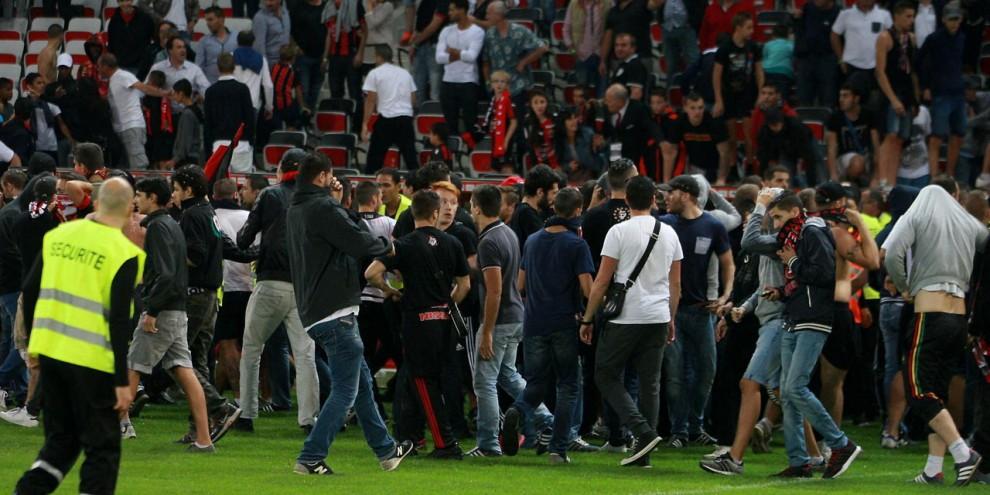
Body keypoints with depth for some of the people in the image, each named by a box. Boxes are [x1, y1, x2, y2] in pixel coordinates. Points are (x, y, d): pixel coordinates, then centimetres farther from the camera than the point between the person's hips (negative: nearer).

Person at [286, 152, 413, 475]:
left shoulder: (294, 211, 14)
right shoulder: (323, 209, -16)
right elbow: (358, 242, -19)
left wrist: (335, 202, 15)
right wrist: (387, 246, -1)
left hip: (313, 313, 10)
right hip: (335, 313, -10)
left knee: (362, 382, 20)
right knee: (346, 391, -6)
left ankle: (385, 450, 28)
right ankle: (311, 458, -9)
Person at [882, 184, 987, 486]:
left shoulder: (916, 217, 3)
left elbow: (891, 255, -12)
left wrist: (904, 289, 2)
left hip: (929, 315, -5)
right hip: (960, 317, 5)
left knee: (920, 391, -6)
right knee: (938, 391, 11)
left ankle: (963, 454, -20)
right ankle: (933, 469, 6)